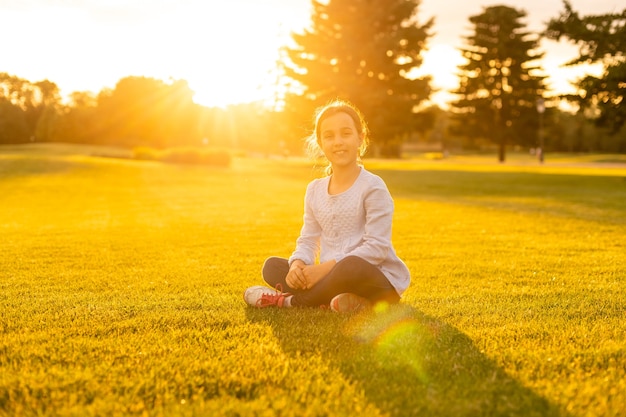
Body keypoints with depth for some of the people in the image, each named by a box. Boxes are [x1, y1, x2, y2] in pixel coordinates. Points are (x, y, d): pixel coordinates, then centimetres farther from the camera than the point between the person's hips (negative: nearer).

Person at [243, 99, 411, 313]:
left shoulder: (372, 187, -9)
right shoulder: (315, 190, 11)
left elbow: (376, 247, -16)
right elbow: (308, 241, 9)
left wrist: (328, 267, -23)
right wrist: (297, 264, -15)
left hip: (379, 281, -7)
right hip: (331, 275, 7)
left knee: (352, 266, -39)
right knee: (272, 266, -4)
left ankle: (290, 301, -16)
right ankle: (343, 300, -22)